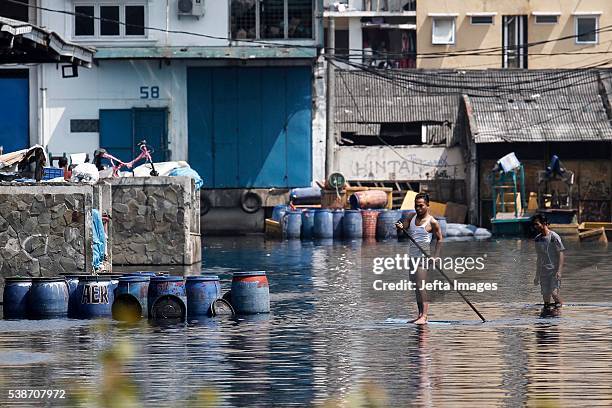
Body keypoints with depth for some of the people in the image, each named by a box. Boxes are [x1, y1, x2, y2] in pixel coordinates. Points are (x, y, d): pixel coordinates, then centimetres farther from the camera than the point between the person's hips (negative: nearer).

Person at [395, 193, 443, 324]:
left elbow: (439, 239, -3)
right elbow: (400, 232, 4)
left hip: (423, 256, -7)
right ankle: (420, 315, 15)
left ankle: (424, 316, -20)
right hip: (412, 256, 7)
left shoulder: (432, 222, -8)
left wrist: (435, 257, -11)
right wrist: (400, 228, -20)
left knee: (420, 286, -16)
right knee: (415, 287, 9)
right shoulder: (411, 217, 8)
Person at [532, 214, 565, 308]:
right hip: (543, 272, 6)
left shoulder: (554, 237, -8)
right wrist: (537, 275, 20)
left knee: (555, 293, -16)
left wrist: (559, 271, -21)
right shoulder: (538, 239, 11)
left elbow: (561, 255, -10)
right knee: (545, 295, 4)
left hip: (554, 271, -6)